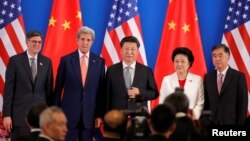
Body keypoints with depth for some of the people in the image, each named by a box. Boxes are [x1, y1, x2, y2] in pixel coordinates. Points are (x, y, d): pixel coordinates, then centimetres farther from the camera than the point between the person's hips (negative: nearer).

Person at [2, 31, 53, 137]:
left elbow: (49, 89, 10)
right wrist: (6, 114, -8)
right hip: (20, 112, -2)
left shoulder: (46, 62, 8)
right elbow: (8, 89, -3)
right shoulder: (15, 60, -1)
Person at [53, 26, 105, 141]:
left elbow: (101, 90, 5)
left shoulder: (99, 62, 4)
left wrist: (100, 114, 2)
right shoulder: (66, 60, 0)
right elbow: (58, 88, 3)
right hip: (69, 112, -1)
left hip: (89, 114, 1)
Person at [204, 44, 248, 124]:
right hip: (211, 122, 3)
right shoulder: (208, 77, 9)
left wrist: (240, 123, -9)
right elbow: (206, 102, 9)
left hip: (231, 121, -3)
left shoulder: (239, 76, -3)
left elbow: (243, 103, -4)